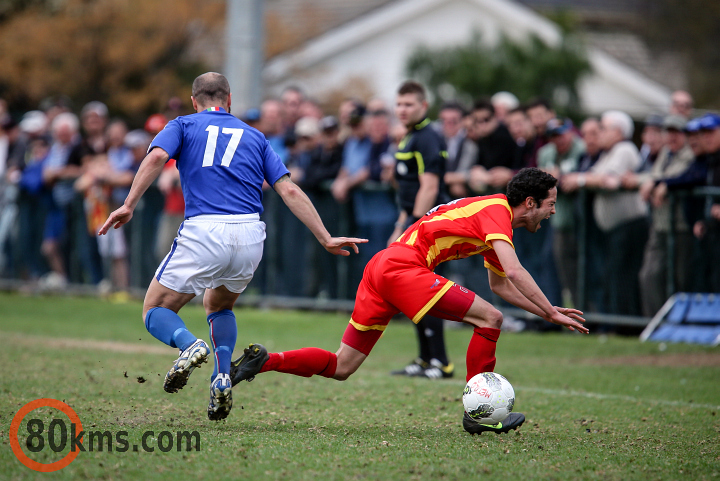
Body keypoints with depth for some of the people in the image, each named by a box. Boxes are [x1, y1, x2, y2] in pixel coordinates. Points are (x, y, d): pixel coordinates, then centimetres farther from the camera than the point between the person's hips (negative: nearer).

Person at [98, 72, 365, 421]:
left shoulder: (183, 126, 16)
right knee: (218, 305, 30)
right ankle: (222, 380, 5)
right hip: (250, 235, 4)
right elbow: (289, 190, 13)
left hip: (204, 232, -4)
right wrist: (325, 238, 13)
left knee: (155, 310, 13)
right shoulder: (254, 137, 23)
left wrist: (128, 205, -12)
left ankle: (189, 344, -22)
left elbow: (156, 157, -7)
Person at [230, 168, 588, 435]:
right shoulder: (496, 210, -7)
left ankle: (262, 360, 6)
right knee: (490, 318, -10)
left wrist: (547, 311, 23)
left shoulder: (495, 218, 21)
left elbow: (500, 284, 30)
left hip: (382, 267, 10)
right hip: (403, 266, -10)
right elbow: (514, 272, -21)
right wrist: (551, 313, -16)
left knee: (341, 368, 10)